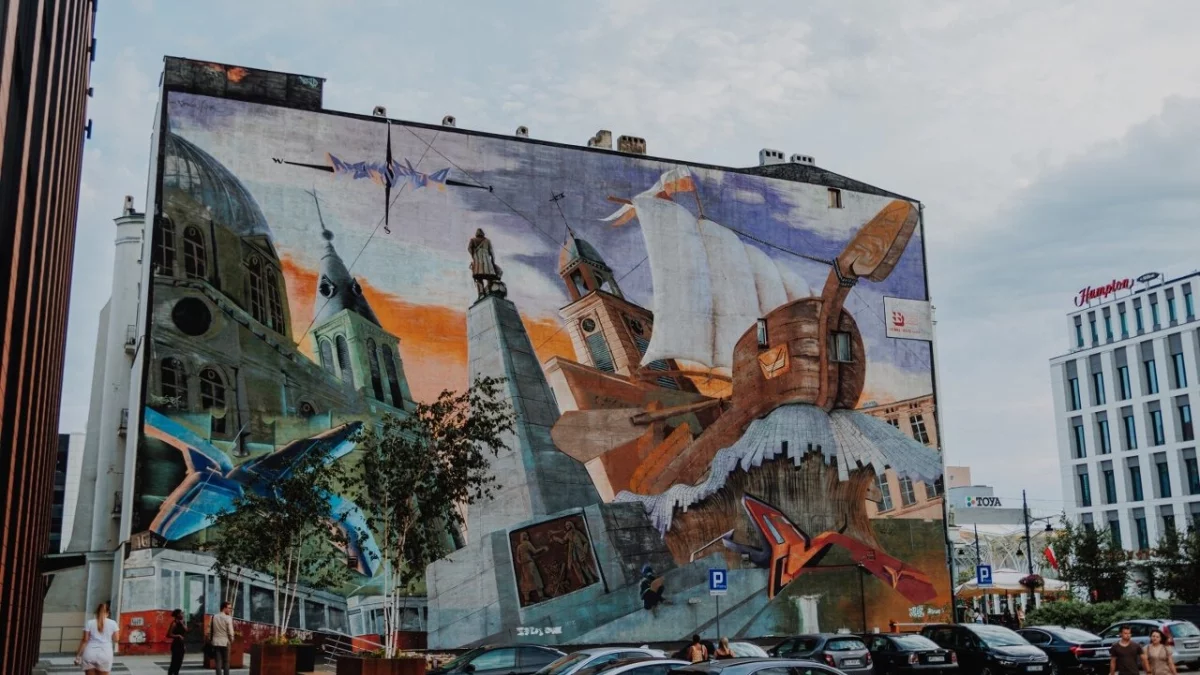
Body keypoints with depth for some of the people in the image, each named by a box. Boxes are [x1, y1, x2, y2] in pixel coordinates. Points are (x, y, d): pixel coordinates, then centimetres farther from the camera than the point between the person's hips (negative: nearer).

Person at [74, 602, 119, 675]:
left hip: (90, 653, 1)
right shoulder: (112, 623, 5)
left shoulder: (90, 622, 5)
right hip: (105, 654, -1)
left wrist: (78, 654, 6)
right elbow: (115, 639, 11)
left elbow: (85, 640, 1)